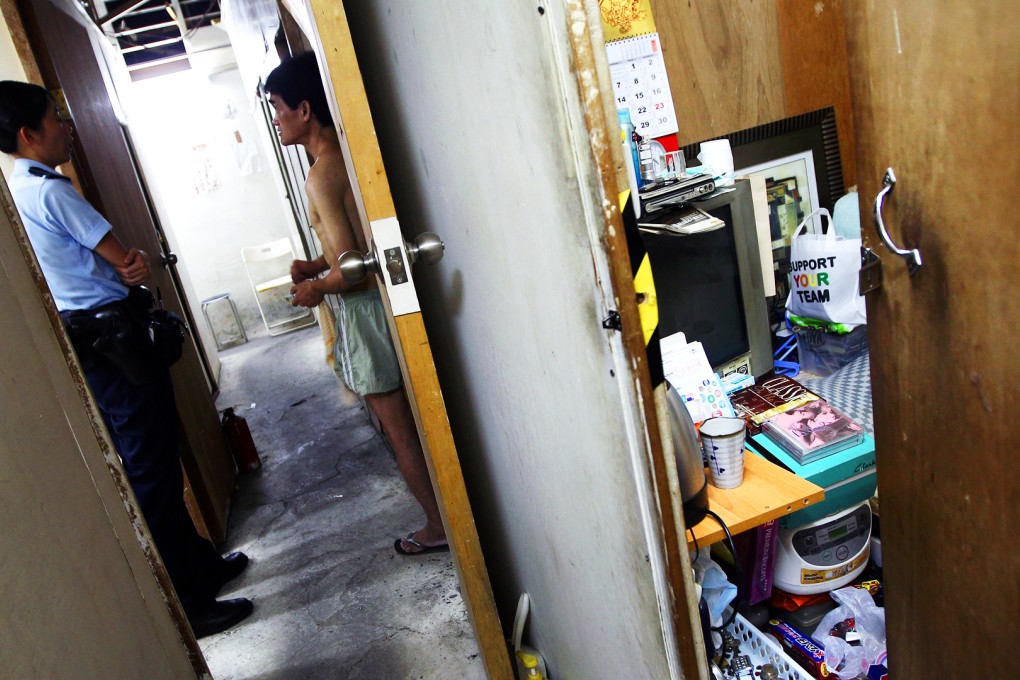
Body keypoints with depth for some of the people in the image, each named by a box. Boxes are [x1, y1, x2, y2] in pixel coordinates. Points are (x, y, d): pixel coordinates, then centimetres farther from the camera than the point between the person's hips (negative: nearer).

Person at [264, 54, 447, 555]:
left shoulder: (321, 175, -20)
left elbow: (352, 270, -24)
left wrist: (316, 288, -6)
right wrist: (318, 265, 10)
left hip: (366, 309, -9)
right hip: (394, 294, 9)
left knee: (400, 431, 7)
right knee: (419, 418, 20)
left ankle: (440, 526, 23)